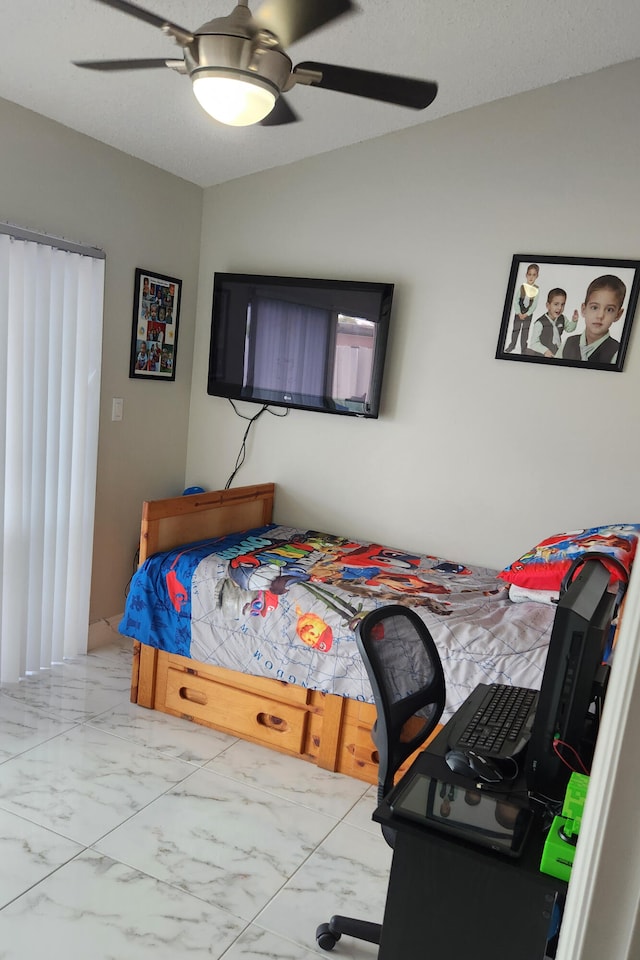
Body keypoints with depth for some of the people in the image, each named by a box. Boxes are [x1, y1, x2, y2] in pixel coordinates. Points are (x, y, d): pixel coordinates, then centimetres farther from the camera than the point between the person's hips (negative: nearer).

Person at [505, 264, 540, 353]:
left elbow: (534, 304, -9)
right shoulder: (521, 287, -11)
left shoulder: (537, 289, -10)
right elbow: (516, 301, -9)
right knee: (515, 330, 10)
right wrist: (519, 313, -15)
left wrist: (526, 314, -15)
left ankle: (523, 349, 17)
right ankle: (512, 345, 29)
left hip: (528, 314, 0)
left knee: (525, 332, 8)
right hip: (518, 313, 0)